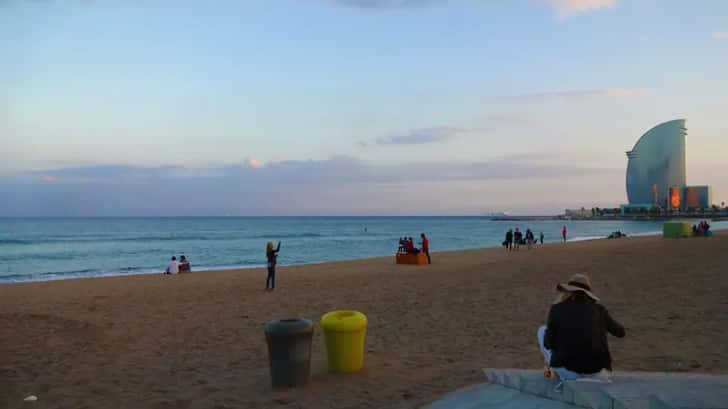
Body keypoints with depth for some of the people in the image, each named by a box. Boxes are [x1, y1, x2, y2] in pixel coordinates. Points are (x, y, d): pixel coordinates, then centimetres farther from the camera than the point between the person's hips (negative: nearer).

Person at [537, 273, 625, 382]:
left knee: (542, 330, 22)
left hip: (568, 372, -3)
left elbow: (548, 344, 2)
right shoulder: (598, 309, 6)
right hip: (597, 374, 4)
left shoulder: (556, 309, 0)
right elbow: (620, 332, 22)